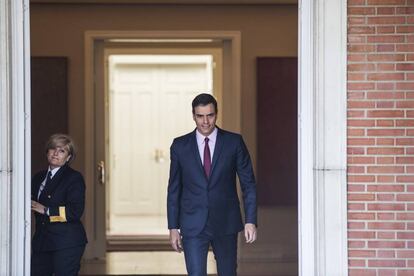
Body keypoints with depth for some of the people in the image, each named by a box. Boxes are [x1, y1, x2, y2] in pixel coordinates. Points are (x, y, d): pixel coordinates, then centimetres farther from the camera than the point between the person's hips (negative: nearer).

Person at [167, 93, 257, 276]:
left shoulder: (234, 142, -1)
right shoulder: (180, 146, 2)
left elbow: (248, 184, 1)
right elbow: (174, 189, 6)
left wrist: (250, 221, -7)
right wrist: (173, 227, 3)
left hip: (226, 224, 0)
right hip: (193, 226, 0)